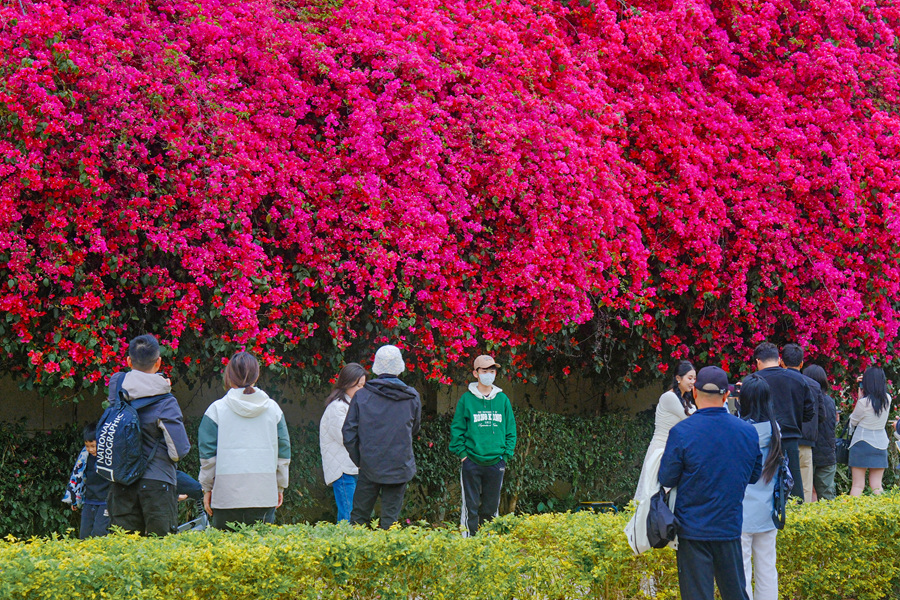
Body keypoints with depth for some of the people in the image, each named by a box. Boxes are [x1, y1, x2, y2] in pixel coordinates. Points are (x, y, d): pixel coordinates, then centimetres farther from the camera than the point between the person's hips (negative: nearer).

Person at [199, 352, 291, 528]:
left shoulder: (217, 409, -2)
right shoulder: (273, 408, 5)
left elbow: (207, 454, 1)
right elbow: (283, 452, 11)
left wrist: (207, 488, 10)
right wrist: (280, 486, 21)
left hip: (227, 495, -2)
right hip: (265, 493, 2)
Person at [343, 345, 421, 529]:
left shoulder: (362, 395, -5)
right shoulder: (412, 398, -2)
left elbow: (349, 432, -3)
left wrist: (358, 460, 7)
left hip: (369, 466, 0)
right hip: (399, 468, 0)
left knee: (359, 515, 8)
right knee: (390, 518, 5)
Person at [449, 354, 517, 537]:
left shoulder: (503, 399, 9)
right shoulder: (466, 399, 0)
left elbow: (510, 430, 12)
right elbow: (457, 429, 2)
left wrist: (506, 454, 3)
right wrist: (462, 453, -6)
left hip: (496, 462, 3)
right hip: (471, 462, -3)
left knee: (491, 507, 8)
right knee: (470, 506, -2)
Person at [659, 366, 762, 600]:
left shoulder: (681, 433, -13)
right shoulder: (748, 432, -1)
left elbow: (666, 479, -7)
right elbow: (754, 475, 11)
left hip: (693, 529, -3)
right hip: (730, 528, 3)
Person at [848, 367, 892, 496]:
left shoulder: (863, 403, -16)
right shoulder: (887, 399, 0)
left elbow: (853, 421, 0)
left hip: (862, 443, -5)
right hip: (881, 444, 5)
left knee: (857, 485, -3)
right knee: (876, 485, 7)